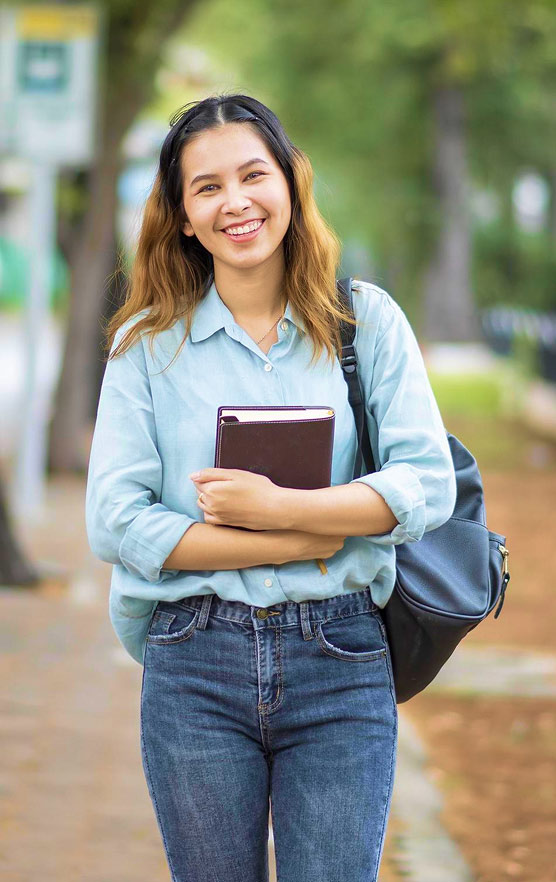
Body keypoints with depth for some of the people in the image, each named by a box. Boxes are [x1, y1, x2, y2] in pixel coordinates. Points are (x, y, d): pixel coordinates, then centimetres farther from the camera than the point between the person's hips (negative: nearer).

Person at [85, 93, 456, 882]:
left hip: (341, 663, 0)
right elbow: (115, 523, -6)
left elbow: (428, 484, -4)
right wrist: (308, 543, -12)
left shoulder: (367, 320, 5)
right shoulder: (147, 343, 4)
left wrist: (279, 507, -16)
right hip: (195, 664, 0)